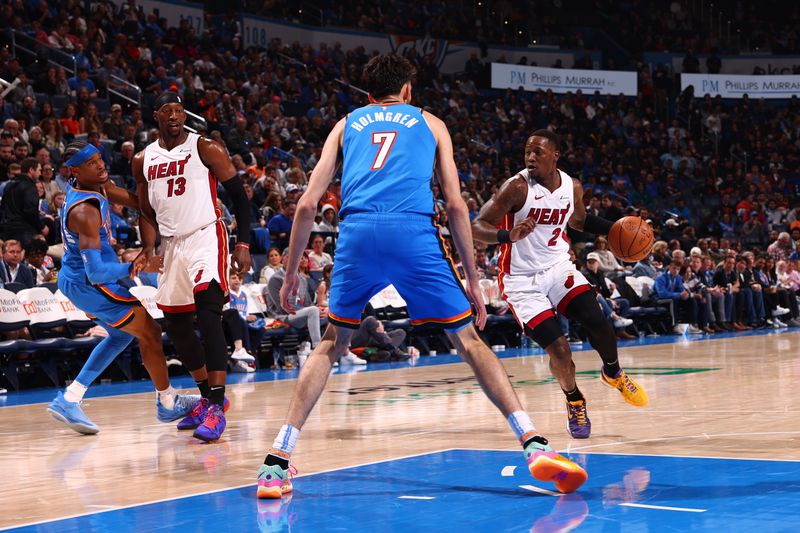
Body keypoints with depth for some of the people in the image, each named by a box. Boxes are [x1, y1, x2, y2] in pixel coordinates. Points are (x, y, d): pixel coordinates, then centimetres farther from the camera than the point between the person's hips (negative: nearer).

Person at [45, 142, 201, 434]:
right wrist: (135, 268, -35)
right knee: (150, 333, 3)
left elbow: (138, 202, 12)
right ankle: (168, 403, 20)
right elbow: (95, 272, -32)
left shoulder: (98, 186, 0)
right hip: (89, 285, -10)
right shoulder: (85, 212, -29)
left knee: (122, 333, 25)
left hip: (73, 280, 10)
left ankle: (68, 399, 18)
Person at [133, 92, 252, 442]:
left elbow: (239, 196, -4)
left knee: (208, 312, -23)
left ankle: (217, 407, -27)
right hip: (172, 244, 7)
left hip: (205, 238, -6)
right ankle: (208, 398, 26)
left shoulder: (206, 149, -5)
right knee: (176, 326, 10)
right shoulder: (143, 160, 10)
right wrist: (148, 247, 2)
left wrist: (243, 245, -11)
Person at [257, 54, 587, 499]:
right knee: (469, 340, 8)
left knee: (332, 345, 17)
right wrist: (473, 281, 19)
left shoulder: (347, 124, 28)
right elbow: (456, 205, 15)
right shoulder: (430, 123, 25)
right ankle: (535, 445, -2)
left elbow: (308, 204, 19)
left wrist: (291, 272, 27)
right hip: (414, 232, -1)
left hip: (358, 231, 1)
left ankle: (277, 461, 9)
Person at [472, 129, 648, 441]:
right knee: (558, 349, -15)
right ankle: (574, 401, 16)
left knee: (599, 323, -14)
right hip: (522, 280, -4)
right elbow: (477, 228, -23)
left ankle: (613, 374, 20)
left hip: (558, 267, 4)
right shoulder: (517, 188, -19)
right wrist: (508, 235, -42)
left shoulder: (572, 188, -3)